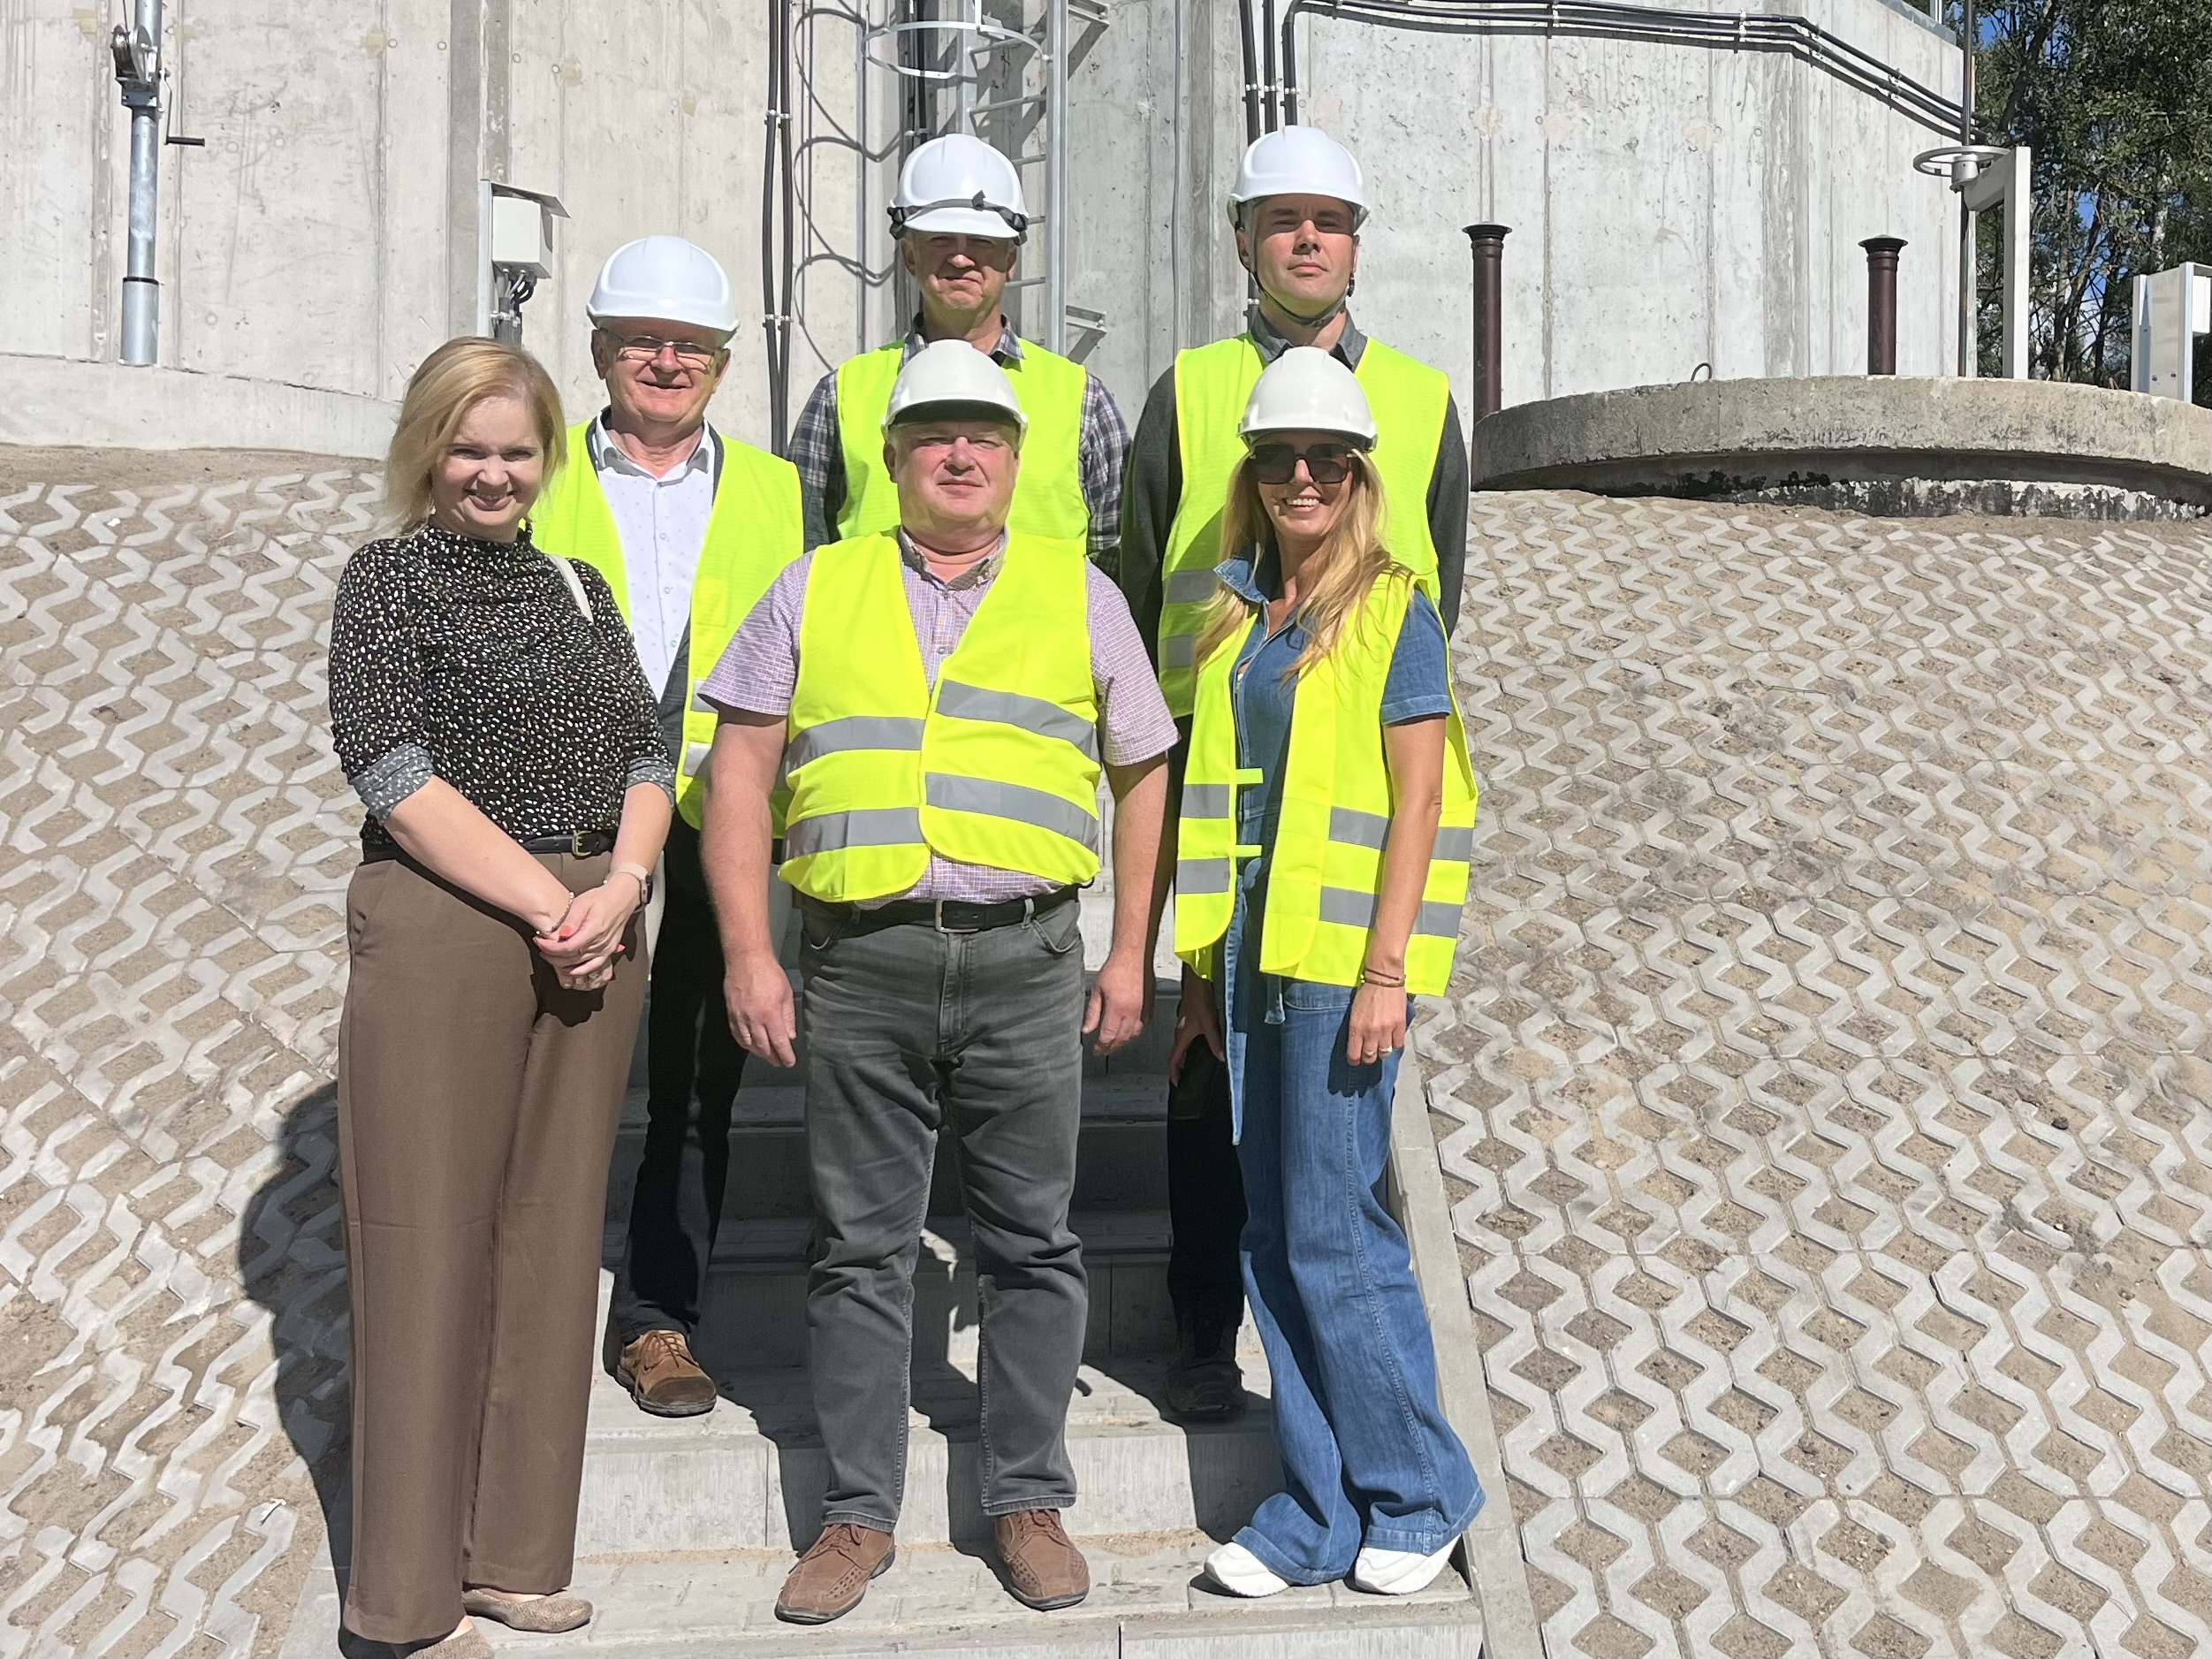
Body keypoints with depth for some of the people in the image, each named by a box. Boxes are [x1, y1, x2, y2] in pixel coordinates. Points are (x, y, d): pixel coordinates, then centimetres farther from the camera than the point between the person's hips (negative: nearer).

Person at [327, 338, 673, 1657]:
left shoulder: (579, 588, 17)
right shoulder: (391, 579, 1)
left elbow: (646, 753, 11)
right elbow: (393, 769, -10)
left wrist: (619, 887, -8)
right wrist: (545, 902, -14)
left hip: (595, 932, 6)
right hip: (441, 923, -5)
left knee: (554, 1236, 9)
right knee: (430, 1240, -3)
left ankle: (514, 1551, 21)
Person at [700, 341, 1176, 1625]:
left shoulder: (1079, 593, 11)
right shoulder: (816, 591, 11)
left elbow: (1146, 774, 13)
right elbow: (742, 767, 7)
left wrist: (1133, 954, 7)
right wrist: (750, 954, -1)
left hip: (1025, 960, 0)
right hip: (860, 961, 0)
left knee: (1031, 1241, 7)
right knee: (863, 1246, 7)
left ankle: (1029, 1499, 22)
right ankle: (860, 1512, 20)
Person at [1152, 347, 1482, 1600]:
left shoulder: (1394, 609, -3)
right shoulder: (1238, 615, 14)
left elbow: (1417, 799, -9)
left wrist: (1387, 969, -15)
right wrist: (1201, 971, 13)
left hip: (1341, 957, -6)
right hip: (1253, 955, 6)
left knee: (1330, 1232, -4)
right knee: (1276, 1240, 8)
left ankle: (1417, 1493, 16)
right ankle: (1320, 1516, 19)